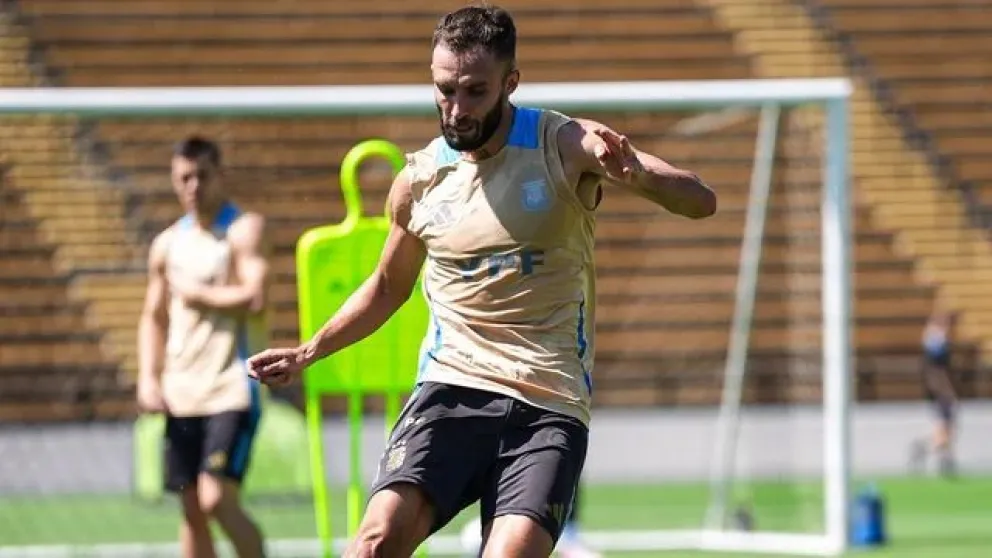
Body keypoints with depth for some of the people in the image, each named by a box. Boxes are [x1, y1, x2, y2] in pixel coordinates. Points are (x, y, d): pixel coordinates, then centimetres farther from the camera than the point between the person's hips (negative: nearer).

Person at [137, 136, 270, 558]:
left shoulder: (244, 230, -5)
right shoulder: (168, 243, 15)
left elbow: (254, 299, -18)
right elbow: (154, 316, 21)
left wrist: (196, 293, -6)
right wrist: (148, 377, 8)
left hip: (232, 389, -6)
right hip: (181, 392, 6)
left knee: (217, 499, -17)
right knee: (192, 510, 6)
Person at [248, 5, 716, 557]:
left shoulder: (566, 146, -2)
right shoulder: (419, 180, 8)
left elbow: (701, 200, -12)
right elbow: (389, 286, 28)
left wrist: (638, 175, -33)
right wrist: (309, 351, 18)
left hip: (550, 406, -2)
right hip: (453, 387, 2)